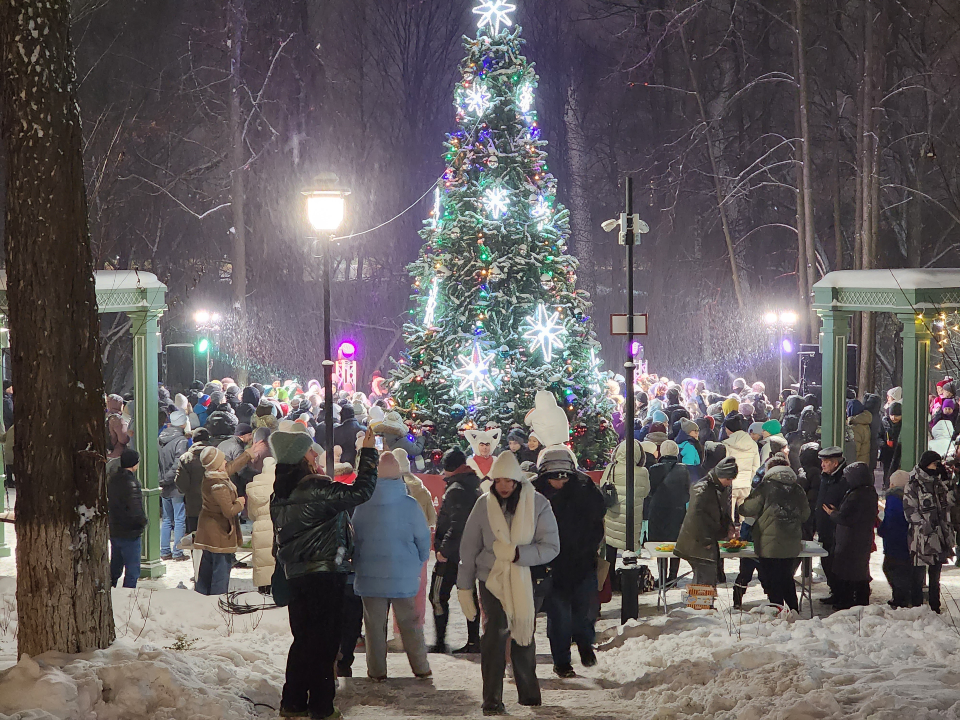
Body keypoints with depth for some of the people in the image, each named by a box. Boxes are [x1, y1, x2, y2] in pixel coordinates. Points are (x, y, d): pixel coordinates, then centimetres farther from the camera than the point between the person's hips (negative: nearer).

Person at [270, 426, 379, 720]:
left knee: (303, 638, 16)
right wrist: (368, 453, -11)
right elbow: (360, 492, -20)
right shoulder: (315, 488, -18)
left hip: (296, 574, 8)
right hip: (325, 574, -8)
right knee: (325, 640, 0)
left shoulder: (281, 492, 8)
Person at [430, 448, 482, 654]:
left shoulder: (456, 490, -16)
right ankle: (473, 640, 14)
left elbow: (457, 523, -24)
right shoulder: (474, 486, 11)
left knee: (438, 596, -3)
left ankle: (440, 642, -3)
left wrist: (444, 549, -21)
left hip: (452, 553, -9)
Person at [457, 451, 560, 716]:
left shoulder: (538, 505, -7)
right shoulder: (484, 505, -2)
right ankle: (492, 701, -9)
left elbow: (551, 547, -9)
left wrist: (517, 553, -22)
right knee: (494, 636, -13)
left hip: (527, 582, 1)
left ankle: (529, 694, 30)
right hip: (492, 580, 0)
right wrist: (464, 587, 5)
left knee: (524, 637, 13)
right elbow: (469, 548, 5)